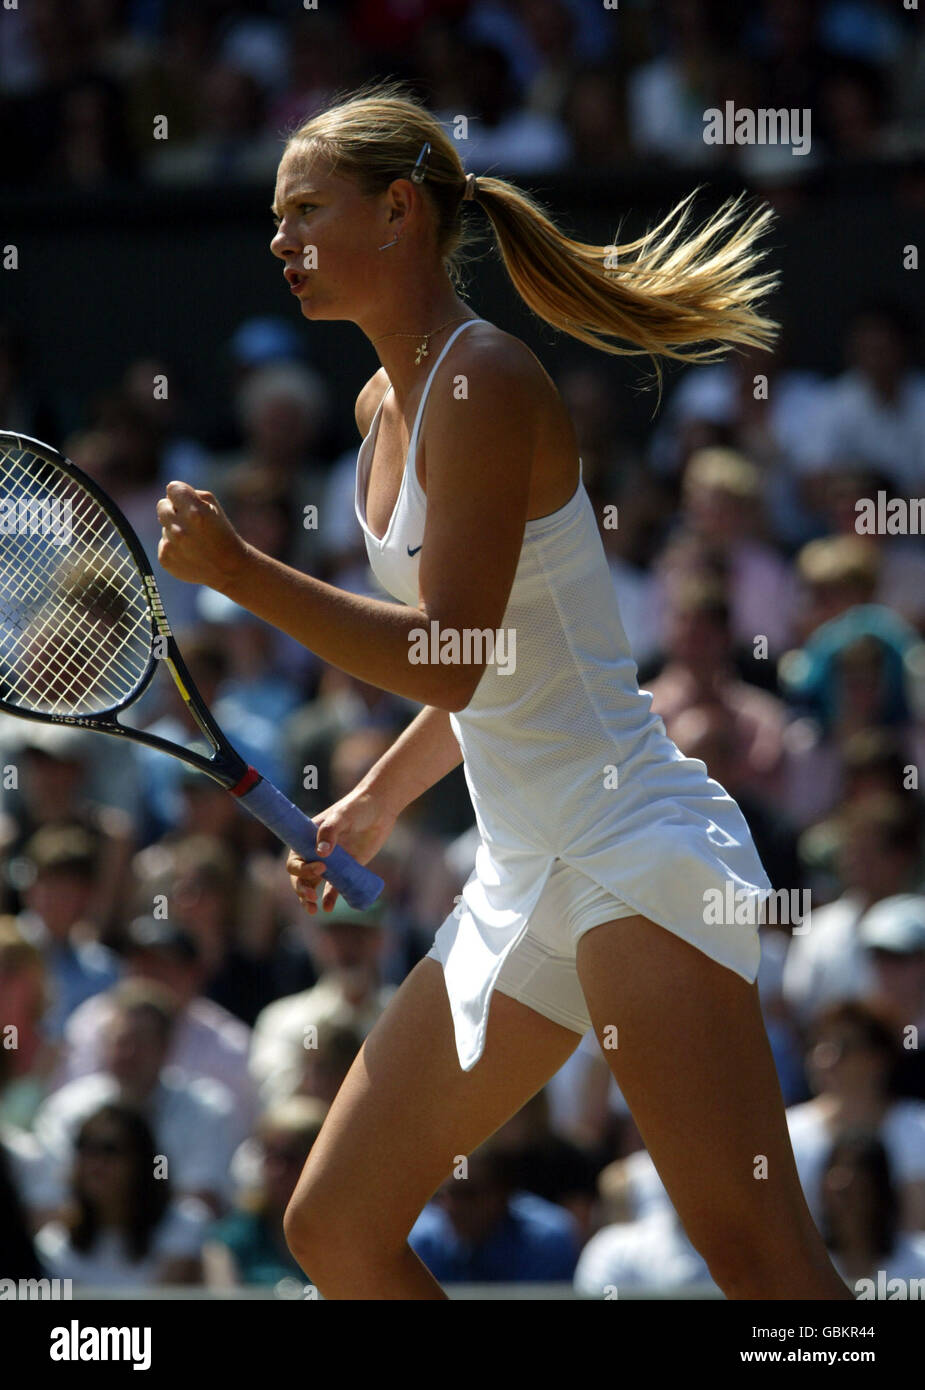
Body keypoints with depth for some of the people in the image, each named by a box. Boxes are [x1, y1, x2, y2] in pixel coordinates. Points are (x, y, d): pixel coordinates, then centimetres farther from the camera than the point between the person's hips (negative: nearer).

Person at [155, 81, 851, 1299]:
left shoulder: (485, 380, -11)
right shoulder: (383, 406, 16)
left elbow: (450, 658, -18)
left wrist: (239, 572, -19)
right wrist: (377, 802, 20)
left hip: (629, 845, -10)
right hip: (521, 881, 10)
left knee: (757, 1253, -19)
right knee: (335, 1230, 6)